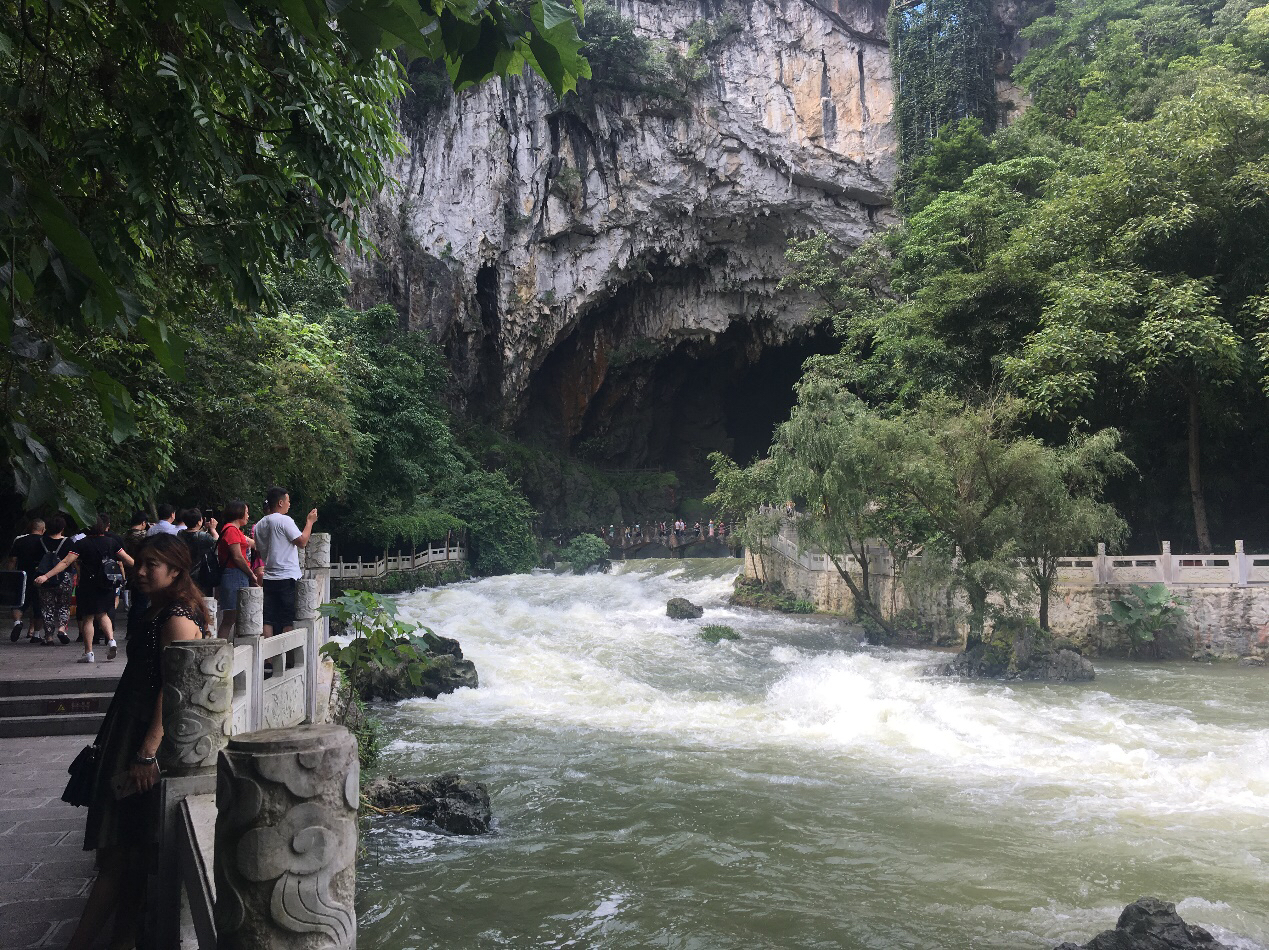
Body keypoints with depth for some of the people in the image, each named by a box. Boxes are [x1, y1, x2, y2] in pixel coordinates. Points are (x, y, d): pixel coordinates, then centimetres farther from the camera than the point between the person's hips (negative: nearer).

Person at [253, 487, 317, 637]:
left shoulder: (260, 525, 14)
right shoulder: (284, 520, -10)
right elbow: (302, 542, -12)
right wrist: (309, 521, -2)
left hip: (269, 578, 7)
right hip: (287, 577, -7)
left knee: (268, 620, 4)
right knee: (287, 621, -2)